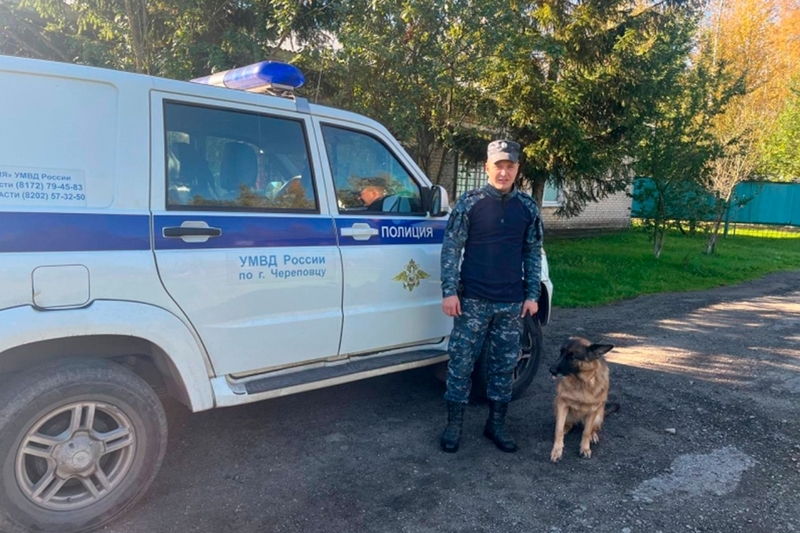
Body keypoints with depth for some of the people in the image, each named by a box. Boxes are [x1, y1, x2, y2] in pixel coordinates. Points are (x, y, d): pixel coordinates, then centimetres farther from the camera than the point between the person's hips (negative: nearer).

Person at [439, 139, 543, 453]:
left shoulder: (528, 208, 5)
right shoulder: (469, 203, -4)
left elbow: (533, 254, 9)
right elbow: (451, 248, -4)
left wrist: (532, 295, 4)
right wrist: (449, 291, -10)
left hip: (512, 303, 3)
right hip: (473, 300, -2)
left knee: (505, 365, 11)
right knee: (461, 362, 3)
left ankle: (496, 424, 25)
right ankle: (453, 424, 17)